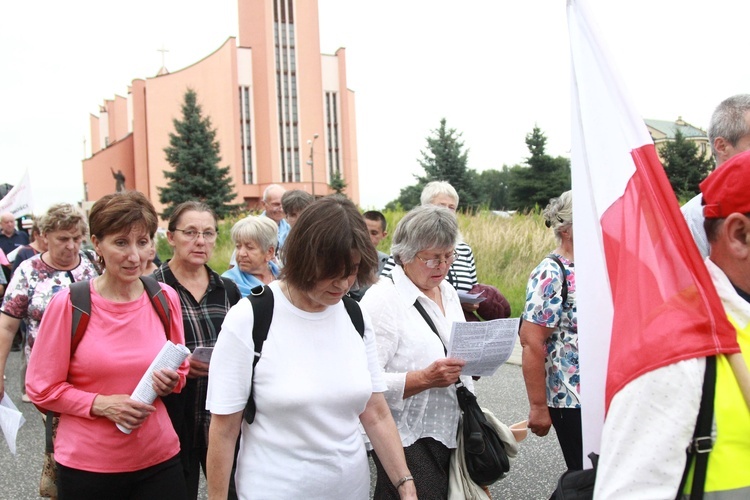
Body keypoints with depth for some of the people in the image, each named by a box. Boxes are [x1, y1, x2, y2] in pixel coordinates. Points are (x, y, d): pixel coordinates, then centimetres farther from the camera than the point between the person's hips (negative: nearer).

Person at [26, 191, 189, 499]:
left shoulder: (166, 298, -1)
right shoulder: (68, 305, -11)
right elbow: (42, 389, -5)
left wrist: (170, 382, -10)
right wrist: (101, 405, -18)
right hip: (87, 466, -2)